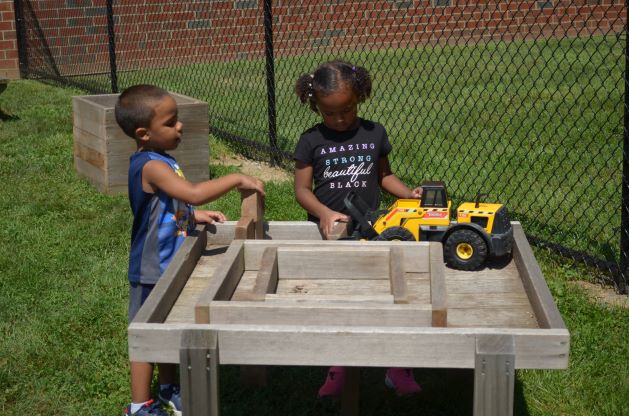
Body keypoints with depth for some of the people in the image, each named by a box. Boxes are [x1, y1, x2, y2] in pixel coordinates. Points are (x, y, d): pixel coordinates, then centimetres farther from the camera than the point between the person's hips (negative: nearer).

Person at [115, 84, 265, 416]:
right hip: (152, 271, -9)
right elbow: (193, 193, -37)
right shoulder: (151, 166, -25)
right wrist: (237, 179, -29)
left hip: (169, 265, 9)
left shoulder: (161, 161, 6)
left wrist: (195, 216, 5)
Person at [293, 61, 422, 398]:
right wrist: (324, 213, -21)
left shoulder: (374, 133, 1)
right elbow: (302, 189, -3)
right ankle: (337, 366, 25)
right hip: (328, 230, 0)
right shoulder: (311, 141, -3)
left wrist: (409, 193, -5)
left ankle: (396, 367, 16)